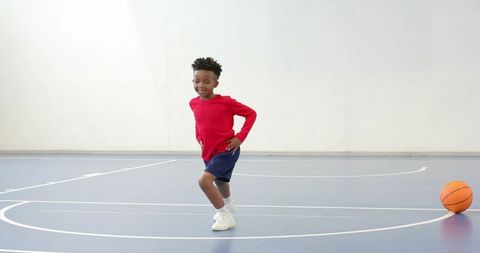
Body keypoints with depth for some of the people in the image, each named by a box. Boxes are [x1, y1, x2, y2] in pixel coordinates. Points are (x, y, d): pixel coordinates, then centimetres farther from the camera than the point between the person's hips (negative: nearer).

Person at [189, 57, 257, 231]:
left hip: (226, 151, -7)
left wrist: (240, 137, -14)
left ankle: (225, 216, -10)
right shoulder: (194, 104, -1)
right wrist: (199, 139, 8)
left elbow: (251, 114, -9)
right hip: (208, 153, 7)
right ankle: (228, 207, 58)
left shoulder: (225, 102, -18)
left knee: (204, 180, -24)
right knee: (220, 184, 27)